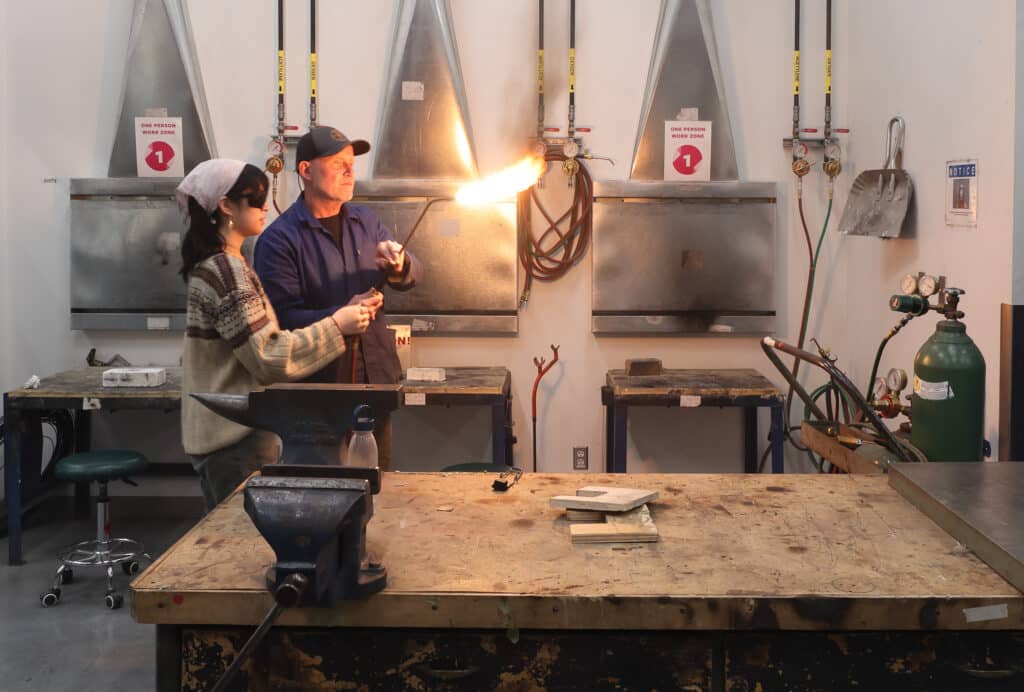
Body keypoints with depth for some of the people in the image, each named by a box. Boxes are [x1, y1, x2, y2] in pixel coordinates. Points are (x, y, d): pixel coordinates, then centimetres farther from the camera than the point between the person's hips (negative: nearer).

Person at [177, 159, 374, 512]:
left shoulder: (213, 264, 13)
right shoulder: (227, 271, -18)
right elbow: (269, 358, -21)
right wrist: (336, 326, -15)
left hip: (219, 430, 10)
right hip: (237, 436, -10)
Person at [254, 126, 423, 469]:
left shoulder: (365, 221, 10)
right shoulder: (279, 239, -10)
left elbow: (412, 276, 5)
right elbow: (282, 318, -17)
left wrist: (399, 263, -17)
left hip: (376, 377, 6)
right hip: (316, 387, -6)